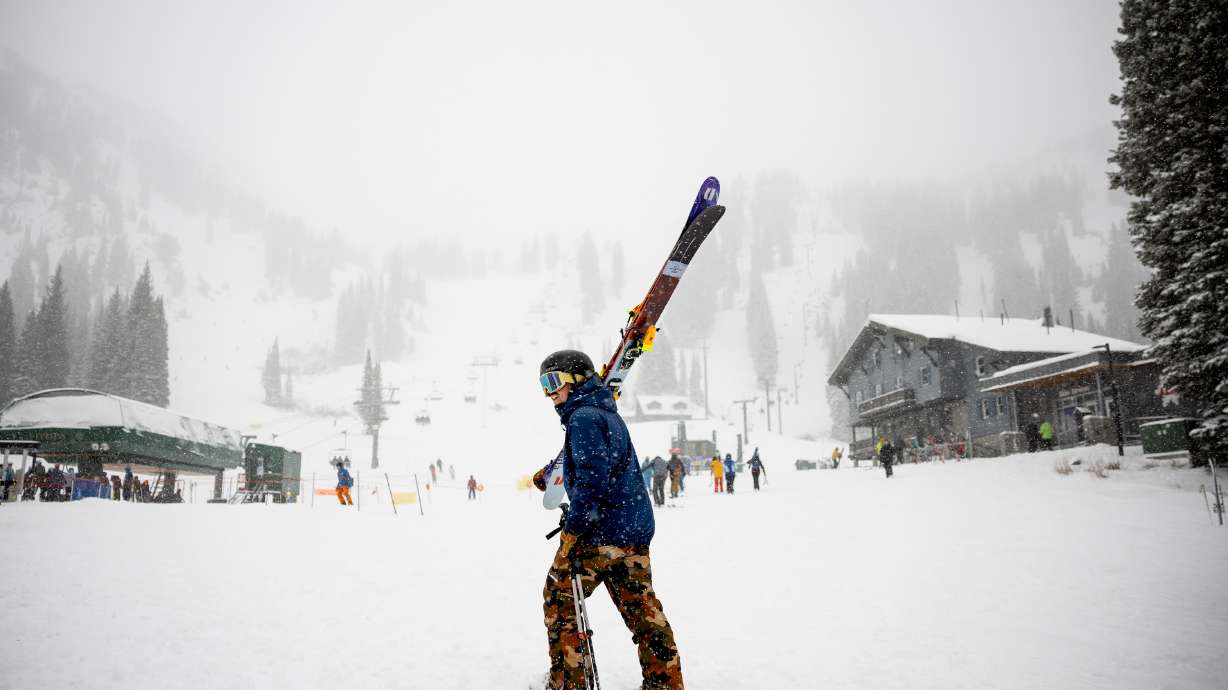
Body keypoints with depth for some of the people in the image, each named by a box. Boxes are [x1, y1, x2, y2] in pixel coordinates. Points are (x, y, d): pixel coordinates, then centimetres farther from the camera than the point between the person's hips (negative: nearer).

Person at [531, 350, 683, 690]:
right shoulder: (608, 414, 18)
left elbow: (592, 477, -23)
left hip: (600, 533, -9)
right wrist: (550, 474, 45)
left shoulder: (583, 417, -12)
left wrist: (571, 529, -20)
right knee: (641, 607, 12)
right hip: (636, 530, 9)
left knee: (558, 600, 7)